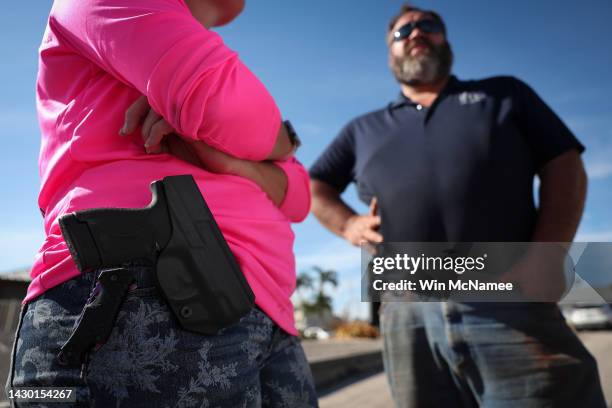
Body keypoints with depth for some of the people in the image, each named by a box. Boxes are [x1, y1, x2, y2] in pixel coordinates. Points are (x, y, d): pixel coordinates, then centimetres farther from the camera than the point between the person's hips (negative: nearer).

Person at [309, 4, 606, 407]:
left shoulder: (504, 94, 17)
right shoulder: (364, 129, 22)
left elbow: (565, 167, 8)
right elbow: (313, 185, 26)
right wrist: (347, 224, 4)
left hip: (511, 307, -1)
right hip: (410, 320, 2)